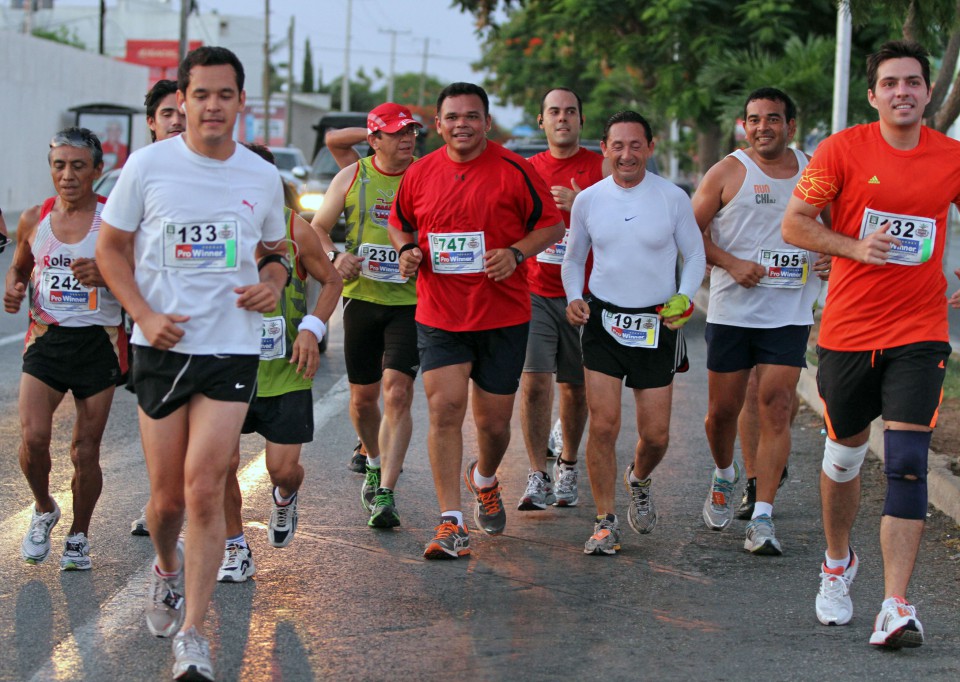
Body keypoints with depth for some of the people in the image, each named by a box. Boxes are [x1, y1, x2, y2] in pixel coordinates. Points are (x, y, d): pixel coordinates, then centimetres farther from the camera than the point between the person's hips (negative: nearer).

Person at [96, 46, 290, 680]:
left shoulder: (263, 177, 5)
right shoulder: (148, 165, -1)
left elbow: (274, 249, 22)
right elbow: (112, 247, 6)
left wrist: (274, 282, -2)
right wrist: (145, 314, -8)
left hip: (232, 348, 0)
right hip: (162, 348, 0)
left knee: (204, 490, -12)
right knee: (167, 495, 5)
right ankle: (167, 567, 41)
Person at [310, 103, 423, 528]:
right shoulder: (351, 177, 3)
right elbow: (318, 228, 10)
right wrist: (335, 257, -11)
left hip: (410, 302, -2)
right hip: (361, 297, 2)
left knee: (397, 392, -15)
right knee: (363, 397, 11)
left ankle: (386, 494, -15)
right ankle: (374, 463, 40)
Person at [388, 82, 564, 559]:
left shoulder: (513, 170, -4)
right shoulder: (420, 173, 5)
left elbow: (551, 225, 0)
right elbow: (399, 222, 21)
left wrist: (515, 253, -17)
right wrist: (407, 249, -1)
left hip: (503, 317, -1)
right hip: (440, 318, 1)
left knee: (494, 420, 8)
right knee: (444, 409, -13)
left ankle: (484, 481, 42)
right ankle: (451, 524, -11)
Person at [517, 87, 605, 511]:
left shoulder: (601, 167, 2)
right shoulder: (527, 170, 9)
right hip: (534, 292, 1)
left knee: (576, 386, 9)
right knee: (534, 381, -13)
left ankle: (567, 468, 27)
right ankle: (538, 478, -9)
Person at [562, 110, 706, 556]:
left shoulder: (672, 198, -3)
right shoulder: (588, 200, 2)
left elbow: (695, 255, 7)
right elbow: (573, 259, 15)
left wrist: (684, 300, -11)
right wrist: (575, 298, -3)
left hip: (656, 325, 0)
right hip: (603, 321, 0)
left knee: (656, 434, 3)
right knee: (603, 425, -9)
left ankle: (639, 481, 37)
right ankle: (606, 522, 4)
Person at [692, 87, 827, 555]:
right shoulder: (728, 173, 0)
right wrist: (732, 263, -13)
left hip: (789, 314, 1)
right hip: (732, 310, -1)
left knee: (776, 409, -8)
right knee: (723, 409, 6)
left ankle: (762, 518, -8)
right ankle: (724, 477, 38)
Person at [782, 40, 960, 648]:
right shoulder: (843, 150, -4)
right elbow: (794, 223, -2)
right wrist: (855, 247, -16)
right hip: (848, 331, 0)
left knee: (907, 465, -12)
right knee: (845, 455, 15)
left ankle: (897, 607, -14)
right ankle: (838, 564, 42)